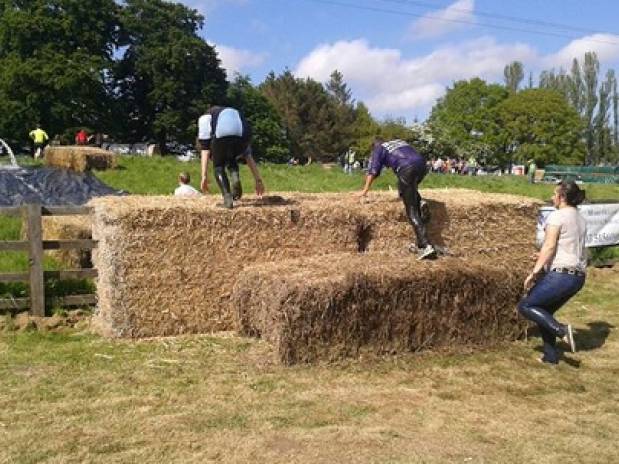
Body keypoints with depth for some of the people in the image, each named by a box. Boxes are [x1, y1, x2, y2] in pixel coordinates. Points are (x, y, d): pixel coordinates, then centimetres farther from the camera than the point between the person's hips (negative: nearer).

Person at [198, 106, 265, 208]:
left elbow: (205, 149, 19)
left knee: (218, 166, 21)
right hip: (243, 135, 4)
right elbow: (249, 156, 40)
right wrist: (258, 180, 39)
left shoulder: (205, 117, 34)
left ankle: (227, 197, 2)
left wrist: (204, 176, 16)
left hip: (221, 135, -4)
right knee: (232, 161, 33)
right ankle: (236, 178, 4)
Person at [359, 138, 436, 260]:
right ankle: (419, 202, 9)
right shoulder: (400, 142, 36)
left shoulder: (379, 149, 20)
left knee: (412, 211, -5)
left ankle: (426, 246, -15)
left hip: (407, 170, -6)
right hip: (422, 164, 6)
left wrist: (365, 190, 17)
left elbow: (373, 171, 12)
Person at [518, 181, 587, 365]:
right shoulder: (581, 220, 16)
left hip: (560, 275, -9)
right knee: (544, 312, 20)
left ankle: (560, 329, -13)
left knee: (525, 306, 1)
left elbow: (549, 246, -18)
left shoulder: (556, 216, -9)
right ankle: (551, 355, 17)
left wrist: (534, 272, -17)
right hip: (578, 277, 9)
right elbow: (580, 250, 17)